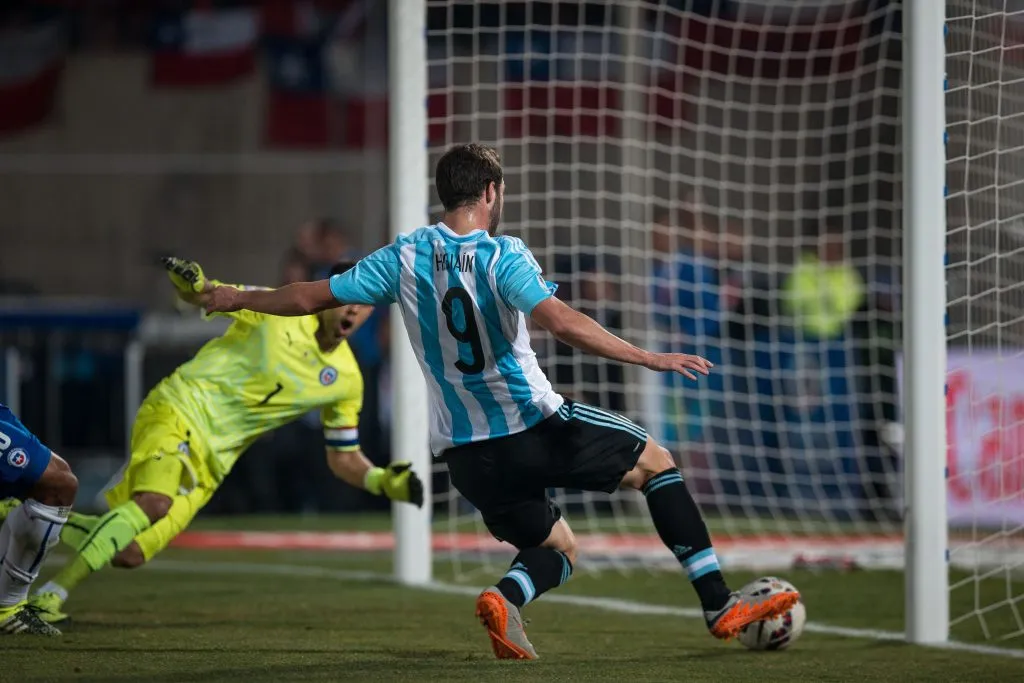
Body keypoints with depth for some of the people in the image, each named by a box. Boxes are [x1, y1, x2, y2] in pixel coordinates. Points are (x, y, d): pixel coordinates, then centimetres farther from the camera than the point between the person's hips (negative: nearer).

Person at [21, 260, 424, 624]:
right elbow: (198, 294, -1)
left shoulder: (346, 380, 5)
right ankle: (50, 595, -32)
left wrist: (384, 482, -7)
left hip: (210, 461, 5)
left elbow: (343, 458, 13)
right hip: (179, 410, -5)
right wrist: (188, 282, -26)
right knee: (155, 502, -36)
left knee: (128, 556, -8)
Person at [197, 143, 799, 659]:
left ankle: (505, 600, -14)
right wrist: (649, 358, -26)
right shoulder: (503, 256, -11)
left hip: (465, 453, 5)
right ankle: (720, 605, 8)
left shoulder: (405, 258, 3)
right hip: (536, 427, -5)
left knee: (557, 550, 23)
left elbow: (312, 297, 8)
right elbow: (559, 320, -26)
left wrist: (239, 299, 24)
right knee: (656, 460, 16)